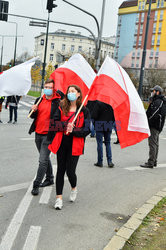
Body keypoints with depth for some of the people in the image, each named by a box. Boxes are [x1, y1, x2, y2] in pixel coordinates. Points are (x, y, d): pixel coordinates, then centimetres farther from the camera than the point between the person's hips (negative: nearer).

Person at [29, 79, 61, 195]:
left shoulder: (58, 102, -10)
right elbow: (32, 116, 14)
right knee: (45, 158, 20)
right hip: (38, 133, 7)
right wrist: (34, 110, -7)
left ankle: (36, 185, 2)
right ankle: (50, 178, 36)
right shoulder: (39, 100, 10)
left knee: (43, 160, -7)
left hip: (49, 135, -7)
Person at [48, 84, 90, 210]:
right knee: (60, 170, 5)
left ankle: (74, 188, 29)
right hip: (62, 143, 3)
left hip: (75, 144, -2)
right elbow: (55, 123, 1)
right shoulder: (62, 108, 8)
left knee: (70, 171, -5)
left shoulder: (84, 111, 0)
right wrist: (65, 125, -18)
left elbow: (87, 130, -4)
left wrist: (73, 130, -17)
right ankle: (59, 197, 16)